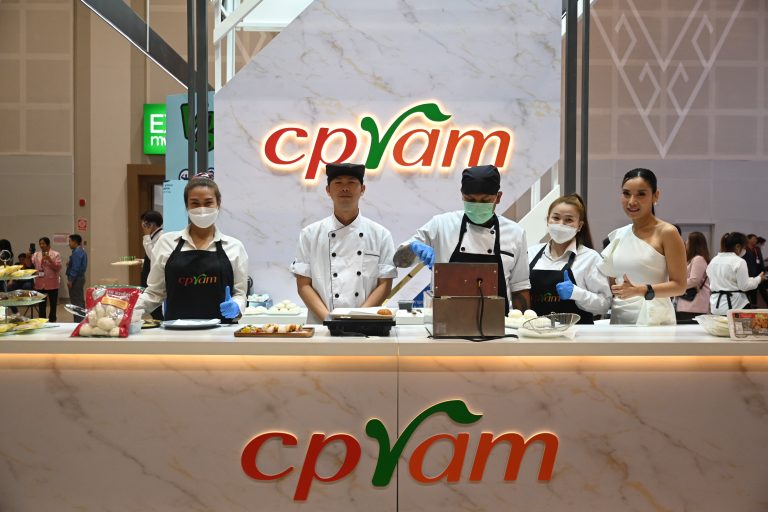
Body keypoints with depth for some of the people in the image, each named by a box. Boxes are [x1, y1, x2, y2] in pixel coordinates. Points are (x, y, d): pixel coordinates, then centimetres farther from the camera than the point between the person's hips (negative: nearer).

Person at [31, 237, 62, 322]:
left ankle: (52, 321, 15)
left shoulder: (55, 254, -2)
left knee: (53, 304, 6)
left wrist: (50, 260, -19)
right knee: (41, 305, 9)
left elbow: (58, 268, -8)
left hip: (52, 283, -3)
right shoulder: (36, 254, 9)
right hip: (40, 284, 3)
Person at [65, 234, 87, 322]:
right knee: (80, 300, 15)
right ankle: (82, 320, 21)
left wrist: (70, 280, -21)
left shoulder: (77, 252, -18)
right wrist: (70, 264, 11)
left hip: (76, 279, -11)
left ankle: (78, 321, -4)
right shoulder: (81, 251, 14)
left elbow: (75, 268, -23)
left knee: (76, 301, -6)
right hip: (80, 277, 11)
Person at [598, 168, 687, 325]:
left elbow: (679, 285, -10)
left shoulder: (667, 232, -6)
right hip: (618, 317, 5)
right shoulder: (618, 235, 11)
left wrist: (640, 290, -22)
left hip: (652, 319, -5)